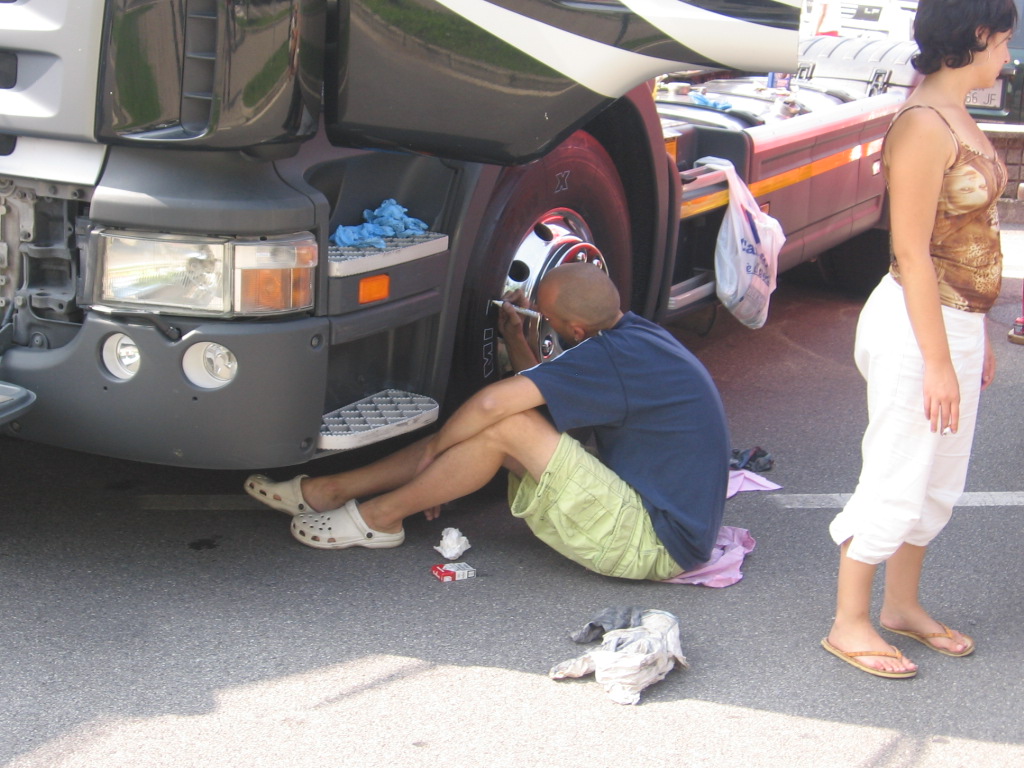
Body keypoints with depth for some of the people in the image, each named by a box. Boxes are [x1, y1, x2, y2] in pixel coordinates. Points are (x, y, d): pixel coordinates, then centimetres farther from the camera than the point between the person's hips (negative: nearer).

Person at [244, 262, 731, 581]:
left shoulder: (615, 357, -23)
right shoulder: (635, 333, 8)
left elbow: (494, 401, -27)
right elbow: (547, 398, 20)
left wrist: (434, 448, -12)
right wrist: (515, 341, 15)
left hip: (653, 546, -10)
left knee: (507, 425, -20)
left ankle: (379, 517, -3)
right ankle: (328, 490, 6)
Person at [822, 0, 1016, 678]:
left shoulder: (959, 121, 10)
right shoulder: (923, 125, -19)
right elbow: (912, 253, -21)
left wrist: (977, 337, 16)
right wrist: (937, 361, -21)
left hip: (959, 322, 10)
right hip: (917, 325, -10)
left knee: (940, 483, 19)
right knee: (896, 485, 0)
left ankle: (903, 605, 34)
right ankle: (849, 624, 15)